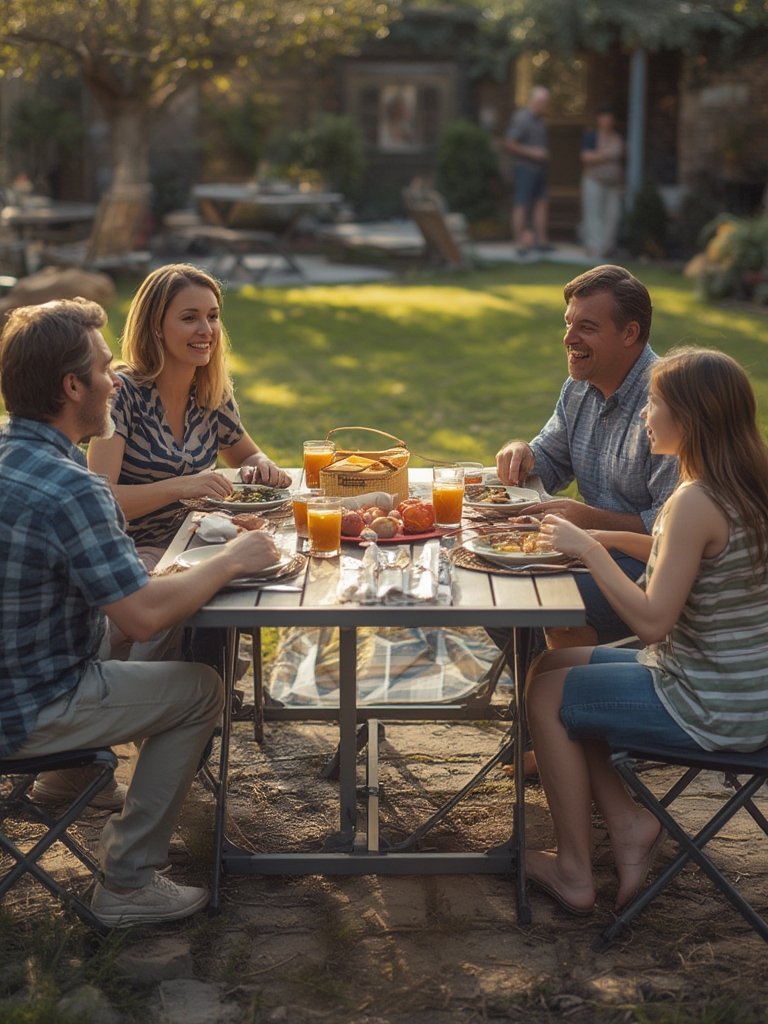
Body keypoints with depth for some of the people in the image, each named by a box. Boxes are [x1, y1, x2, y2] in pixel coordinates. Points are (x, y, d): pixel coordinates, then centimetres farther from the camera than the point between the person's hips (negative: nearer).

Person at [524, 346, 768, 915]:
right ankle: (627, 820, 13)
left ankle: (575, 873, 16)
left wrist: (589, 549, -15)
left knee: (546, 694, 7)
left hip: (708, 709, -9)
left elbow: (652, 620, -26)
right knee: (552, 665, 17)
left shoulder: (696, 502, -27)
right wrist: (607, 538, 8)